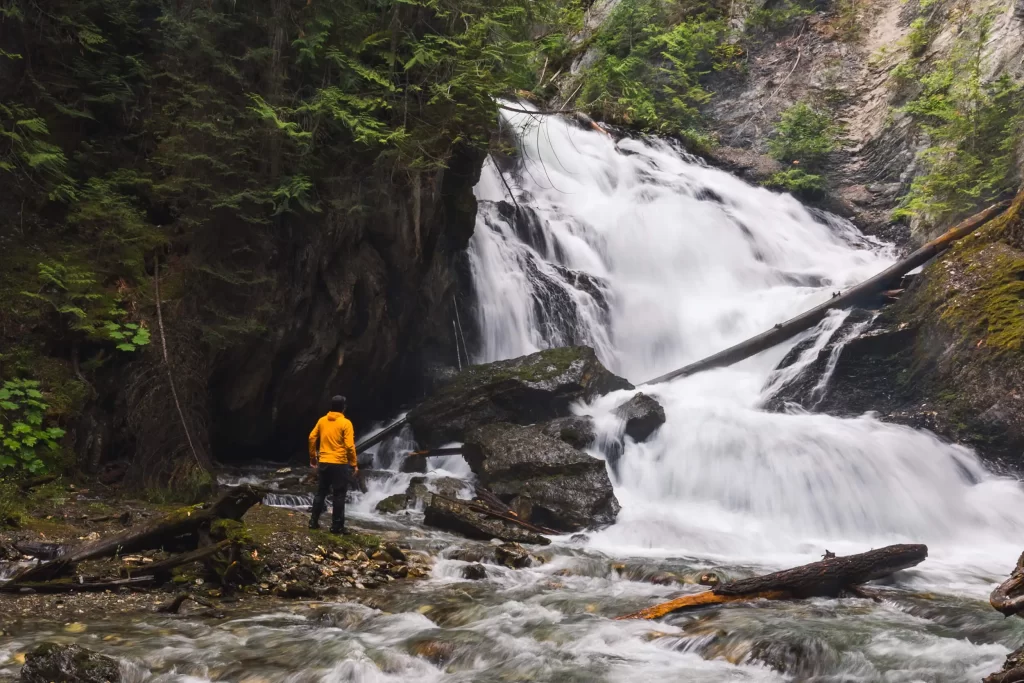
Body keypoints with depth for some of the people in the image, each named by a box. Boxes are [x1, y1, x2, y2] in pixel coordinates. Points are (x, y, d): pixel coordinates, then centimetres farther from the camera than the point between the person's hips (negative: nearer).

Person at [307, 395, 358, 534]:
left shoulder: (322, 420, 5)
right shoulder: (345, 423, -10)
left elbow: (312, 438, 6)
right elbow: (349, 445, -14)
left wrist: (312, 457, 16)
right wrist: (354, 464, -6)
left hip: (323, 463, 5)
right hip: (340, 464, -5)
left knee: (320, 493, 15)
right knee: (339, 495, 2)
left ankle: (314, 521, 17)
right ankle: (337, 526, 3)